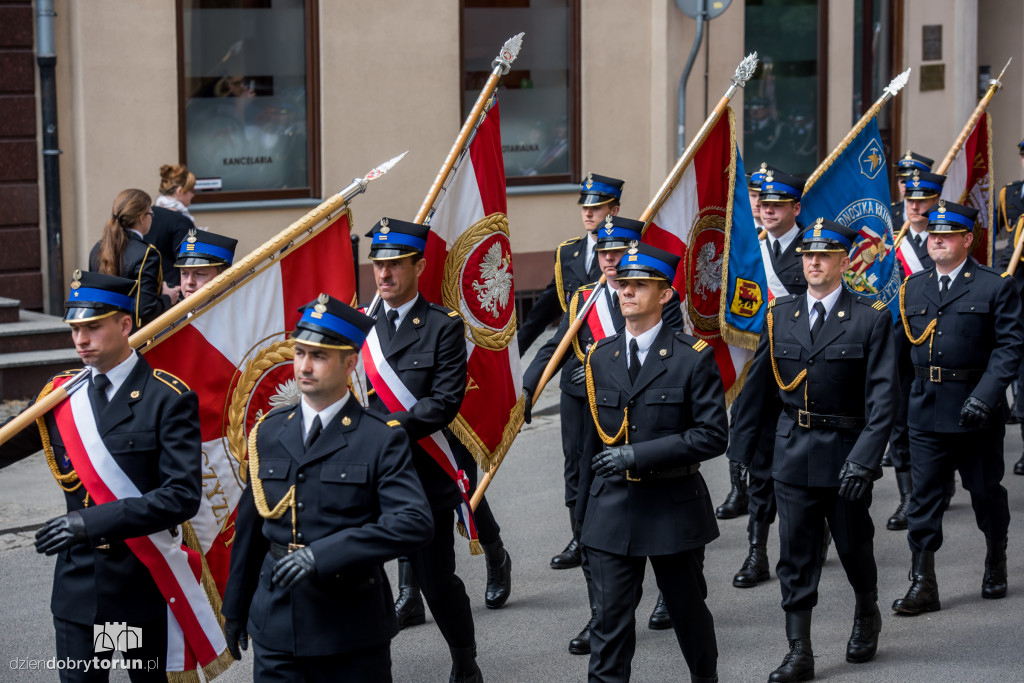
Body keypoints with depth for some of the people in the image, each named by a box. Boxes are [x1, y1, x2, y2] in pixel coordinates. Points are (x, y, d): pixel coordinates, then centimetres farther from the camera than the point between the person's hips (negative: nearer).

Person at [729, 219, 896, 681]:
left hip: (846, 452, -2)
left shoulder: (871, 318, -7)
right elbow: (758, 384, 9)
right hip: (793, 452, 2)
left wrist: (865, 457, -20)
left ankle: (867, 614, 42)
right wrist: (741, 444, 8)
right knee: (795, 555, 2)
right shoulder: (779, 315, 3)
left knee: (853, 546, 13)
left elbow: (882, 395, -12)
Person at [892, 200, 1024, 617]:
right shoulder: (913, 287, 9)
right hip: (927, 410, 3)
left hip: (976, 410, -3)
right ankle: (922, 586, 3)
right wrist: (906, 394, 2)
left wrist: (985, 395, -20)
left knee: (986, 491, 12)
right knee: (923, 494, 0)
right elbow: (904, 344, 12)